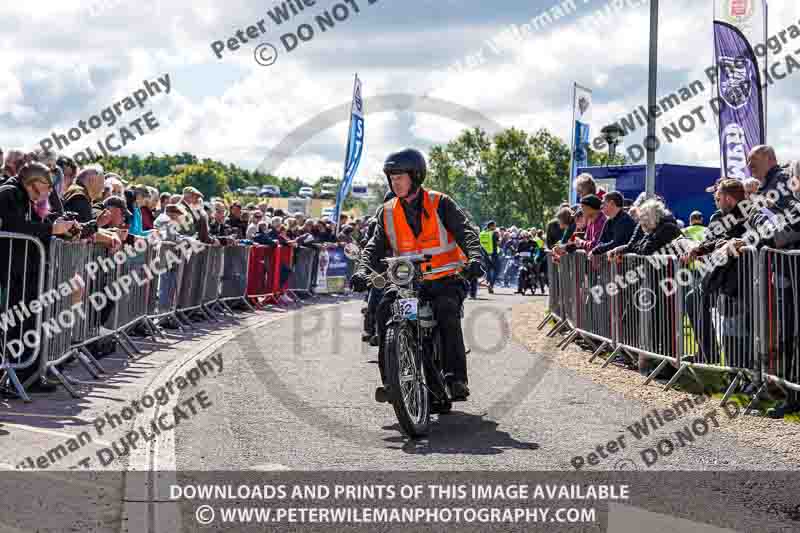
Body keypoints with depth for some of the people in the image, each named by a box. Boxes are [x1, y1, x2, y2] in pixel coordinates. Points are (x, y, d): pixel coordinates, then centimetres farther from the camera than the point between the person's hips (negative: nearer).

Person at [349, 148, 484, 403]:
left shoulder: (441, 204, -3)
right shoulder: (388, 212, 9)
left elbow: (466, 232, -12)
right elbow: (376, 247, 4)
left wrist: (474, 258, -32)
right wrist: (363, 270, -17)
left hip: (445, 280, -3)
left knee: (447, 310, -33)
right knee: (385, 309, -24)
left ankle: (457, 378, -29)